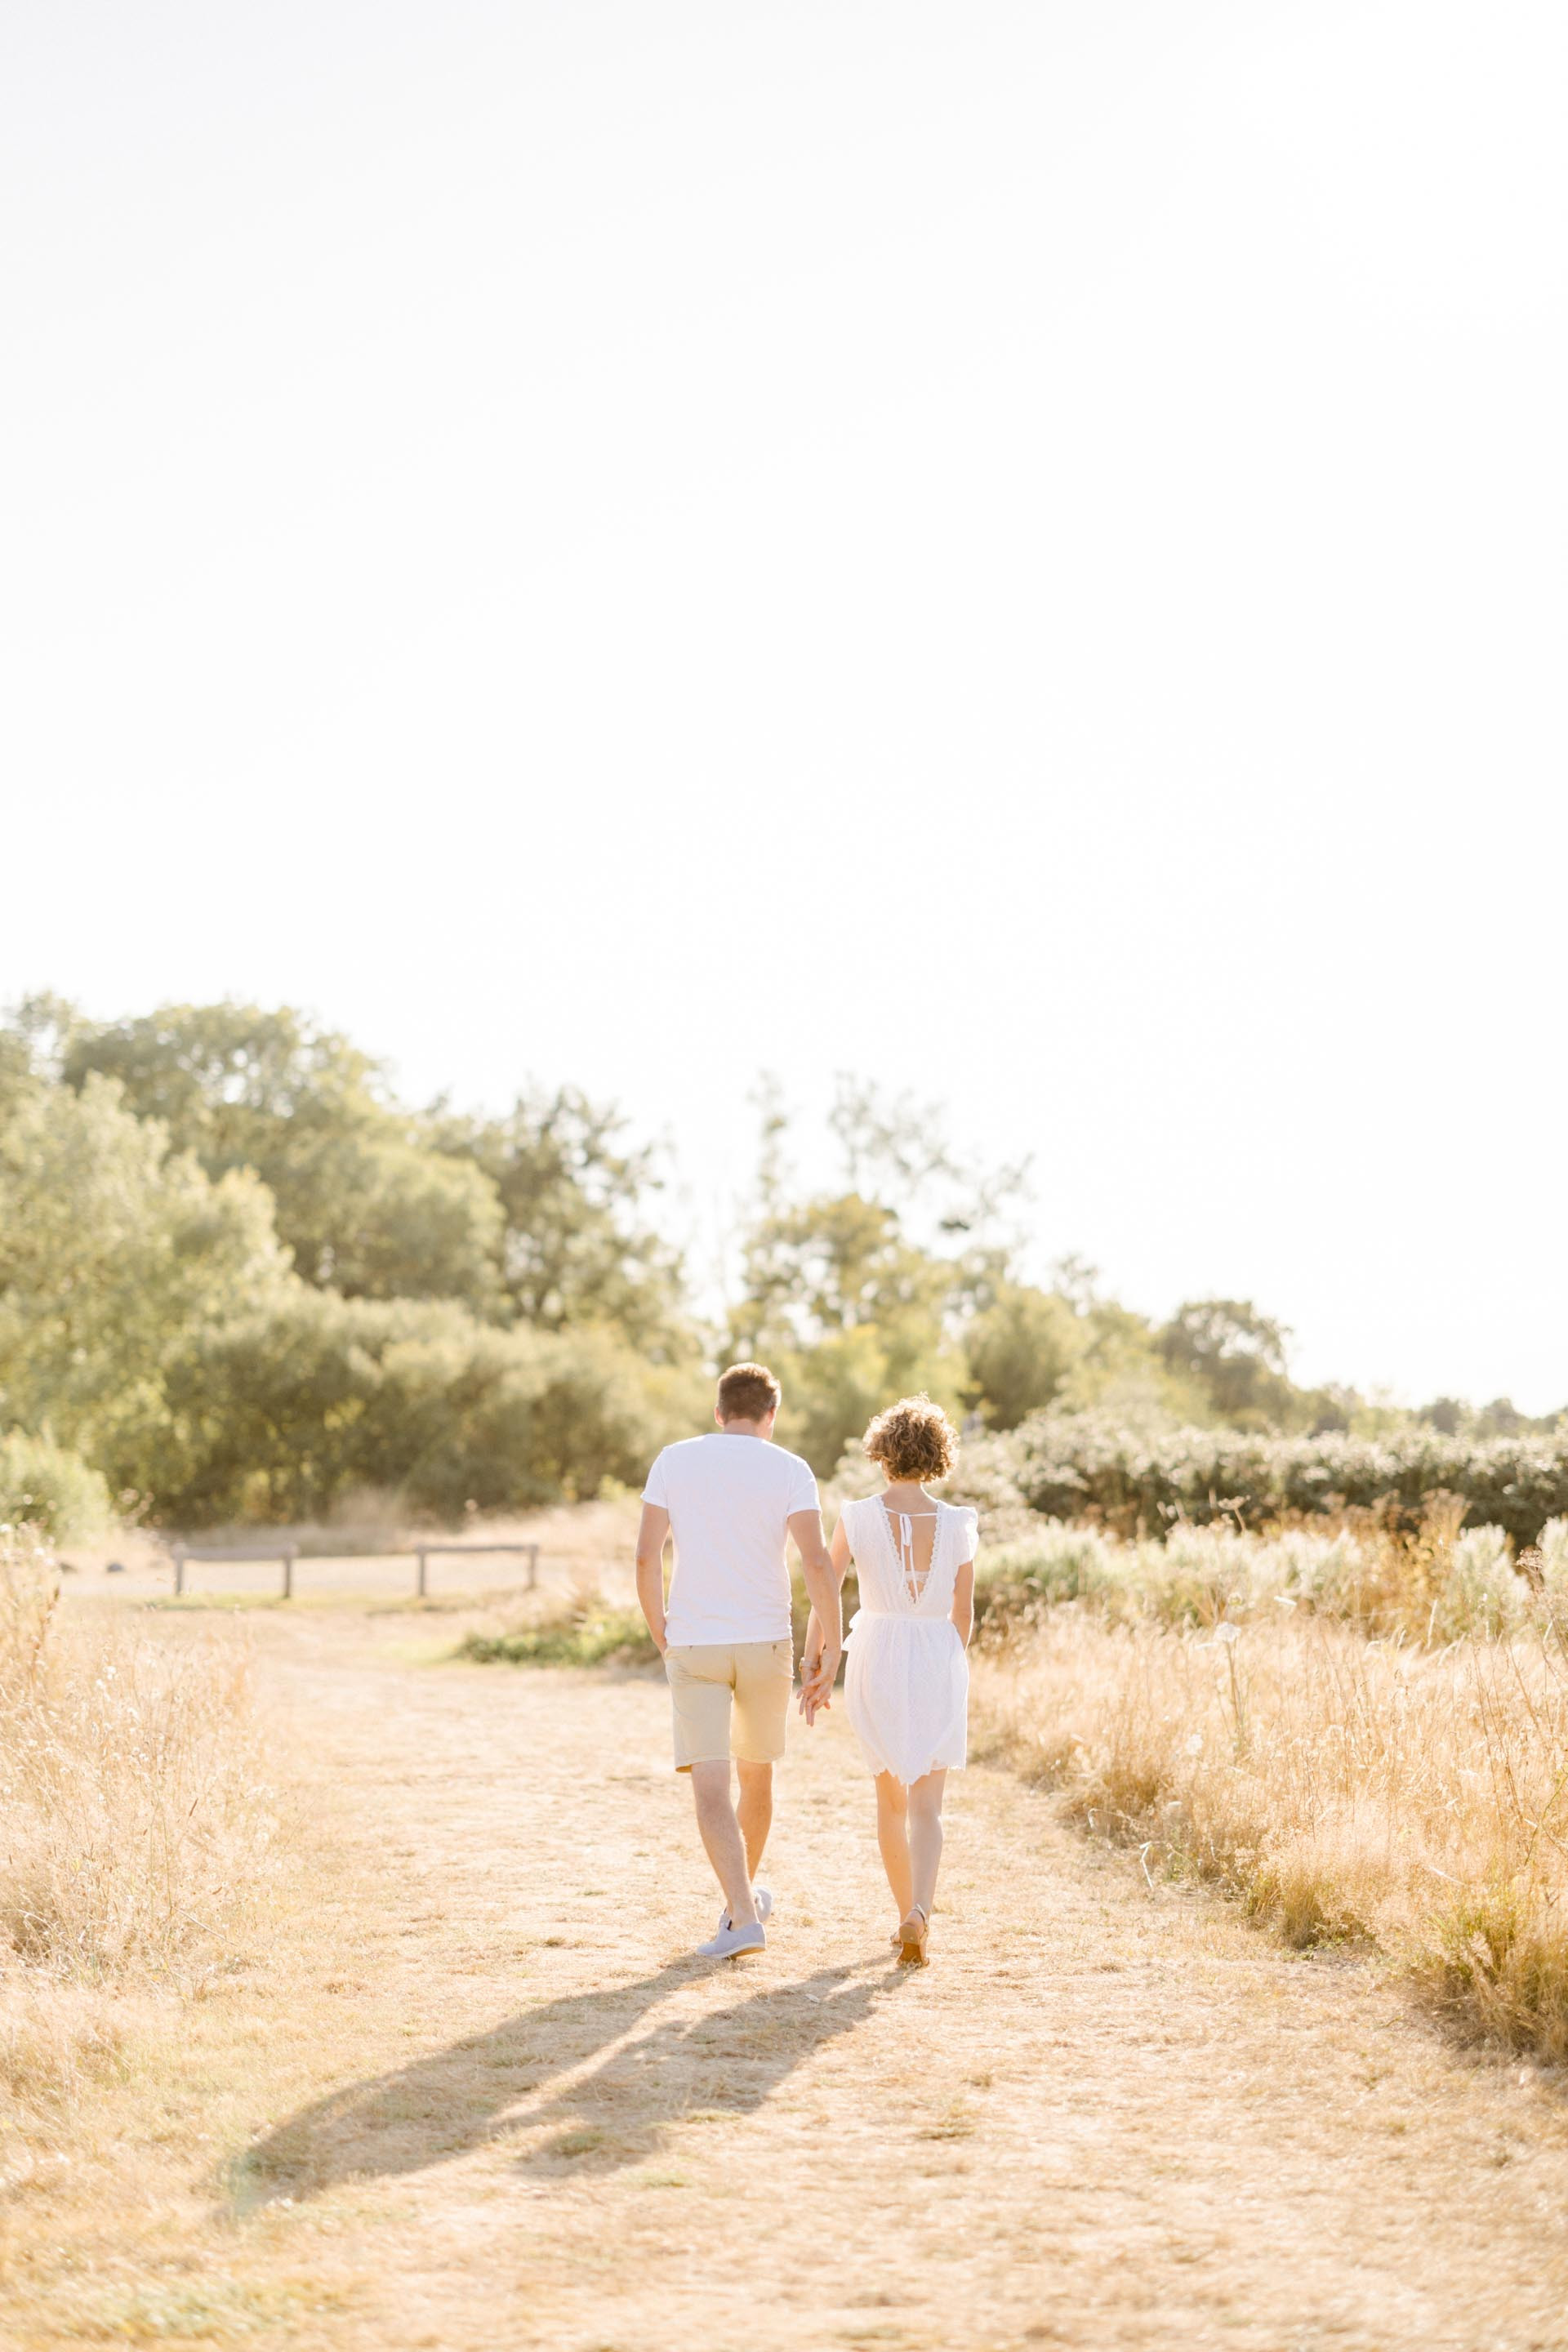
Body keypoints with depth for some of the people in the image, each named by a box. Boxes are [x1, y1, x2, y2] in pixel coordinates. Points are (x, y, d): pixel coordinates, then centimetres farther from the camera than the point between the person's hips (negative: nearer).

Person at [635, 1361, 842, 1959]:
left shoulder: (673, 1461, 1)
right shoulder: (790, 1470, -3)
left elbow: (646, 1556, -3)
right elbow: (817, 1562, -14)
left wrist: (662, 1635, 10)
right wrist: (830, 1642, -4)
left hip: (692, 1647, -1)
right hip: (767, 1643, 1)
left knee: (710, 1787, -6)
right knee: (755, 1776, 20)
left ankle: (743, 1916, -19)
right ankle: (745, 1896, 36)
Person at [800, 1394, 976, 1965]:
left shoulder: (857, 1518, -7)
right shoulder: (958, 1525, -4)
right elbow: (963, 1615, 4)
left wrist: (813, 1674, 2)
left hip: (876, 1661, 0)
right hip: (939, 1665, 0)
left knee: (891, 1798, 19)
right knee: (925, 1806, -1)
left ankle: (908, 1916, 26)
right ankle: (919, 1914, -24)